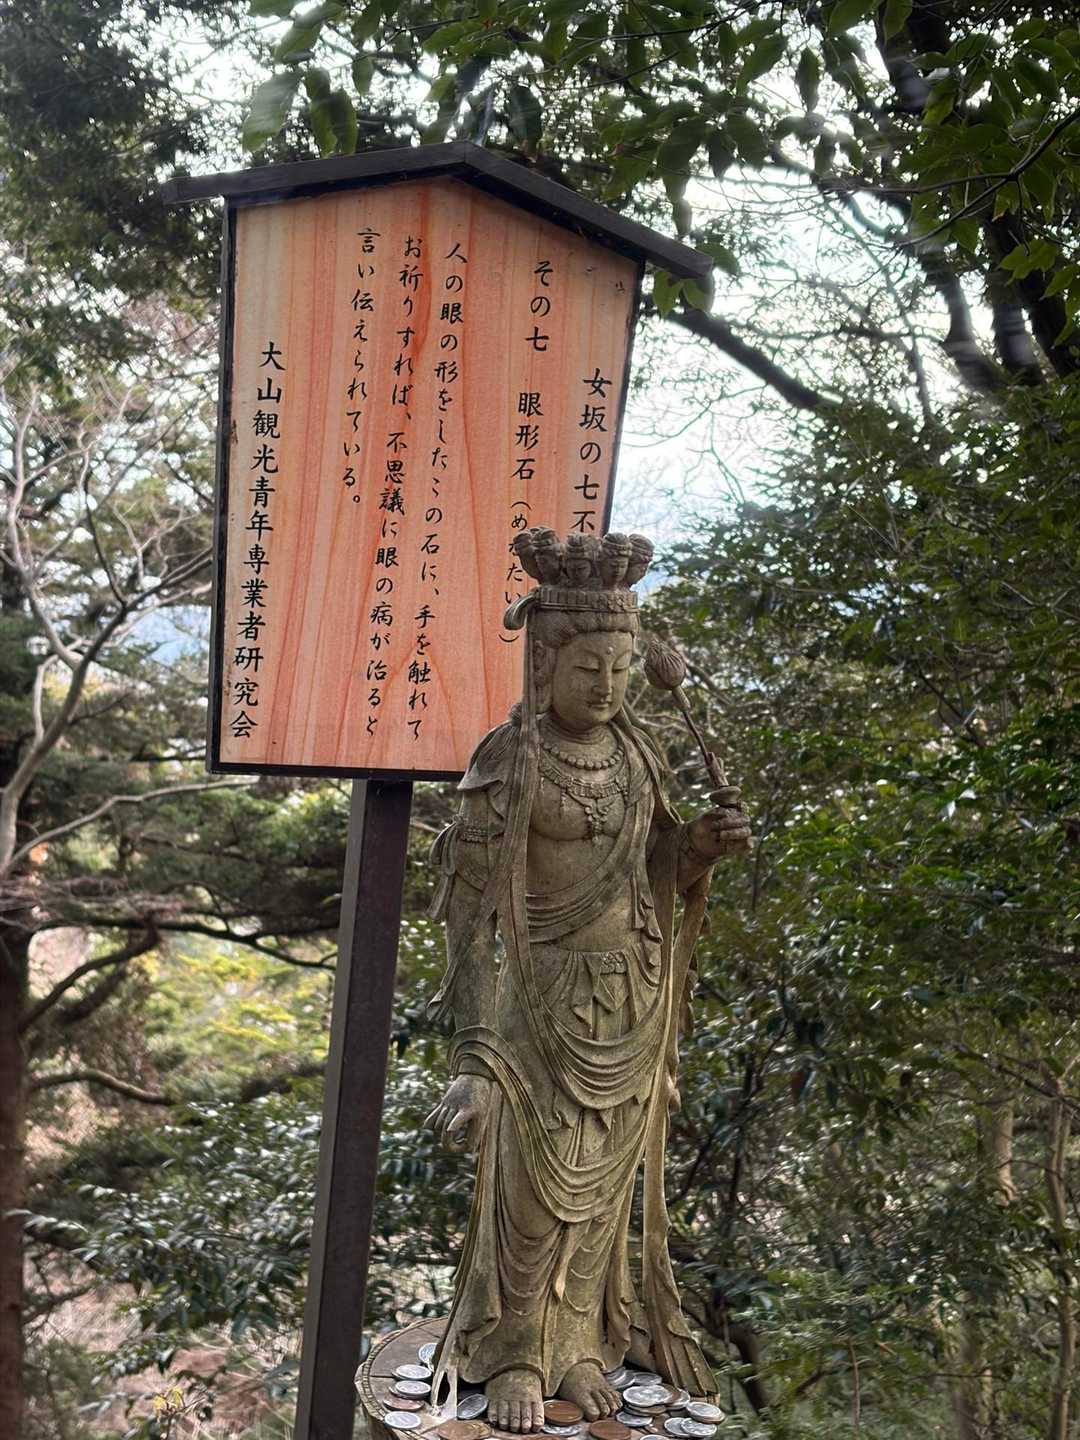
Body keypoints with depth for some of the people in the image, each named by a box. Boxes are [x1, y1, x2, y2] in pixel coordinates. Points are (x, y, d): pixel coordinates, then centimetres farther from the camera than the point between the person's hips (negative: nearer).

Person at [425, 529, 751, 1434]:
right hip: (549, 998, -5)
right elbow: (473, 902, -16)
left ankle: (578, 1343, 34)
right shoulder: (508, 762, -15)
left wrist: (708, 844, -9)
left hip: (633, 997, 5)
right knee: (533, 1182, 6)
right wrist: (474, 1046, -21)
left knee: (603, 1184, 15)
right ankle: (513, 1357, 28)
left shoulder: (636, 752, 1)